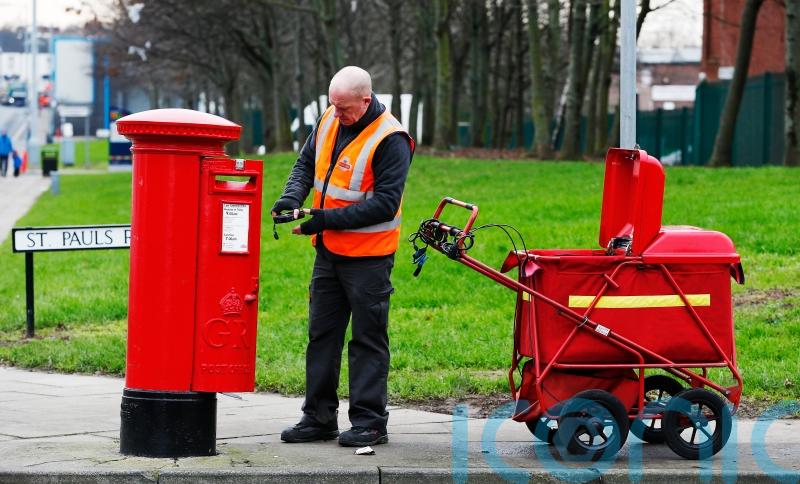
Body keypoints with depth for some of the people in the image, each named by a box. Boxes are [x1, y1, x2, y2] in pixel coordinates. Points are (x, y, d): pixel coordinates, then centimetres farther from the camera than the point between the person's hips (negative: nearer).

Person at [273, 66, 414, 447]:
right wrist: (291, 197, -5)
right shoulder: (329, 121, 4)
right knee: (322, 334, 10)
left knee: (368, 338, 0)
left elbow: (385, 203, -21)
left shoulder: (390, 139, -18)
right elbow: (306, 164, 16)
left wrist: (327, 219, -23)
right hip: (329, 249, 7)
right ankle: (319, 417, 17)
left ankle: (369, 422, 5)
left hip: (368, 256, -7)